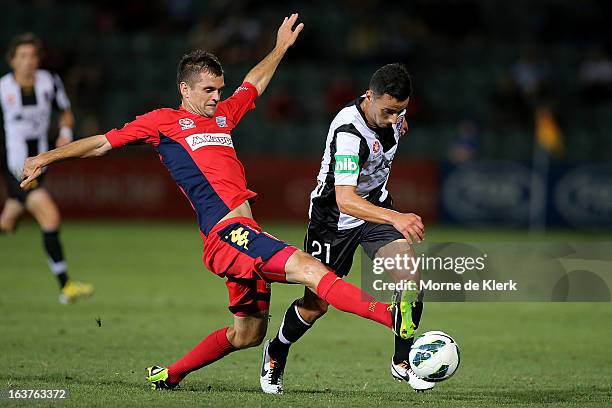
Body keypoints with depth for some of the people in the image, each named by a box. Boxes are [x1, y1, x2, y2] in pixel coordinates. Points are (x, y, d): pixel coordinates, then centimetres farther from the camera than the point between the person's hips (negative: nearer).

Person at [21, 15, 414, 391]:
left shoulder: (223, 114, 23)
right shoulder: (164, 121, 6)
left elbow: (254, 84, 43)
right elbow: (103, 143, 13)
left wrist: (280, 48, 46)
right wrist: (48, 157, 13)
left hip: (245, 234, 9)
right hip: (226, 232, -9)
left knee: (247, 334, 15)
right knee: (310, 268, -26)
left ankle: (168, 375, 31)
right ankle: (389, 315, -43)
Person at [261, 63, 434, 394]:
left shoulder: (392, 107, -14)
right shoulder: (348, 132, -37)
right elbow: (345, 200, -48)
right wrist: (395, 218, -59)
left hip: (377, 204, 6)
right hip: (334, 216, -6)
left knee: (410, 277, -15)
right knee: (315, 304, 4)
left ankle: (403, 361, 2)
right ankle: (275, 356, 34)